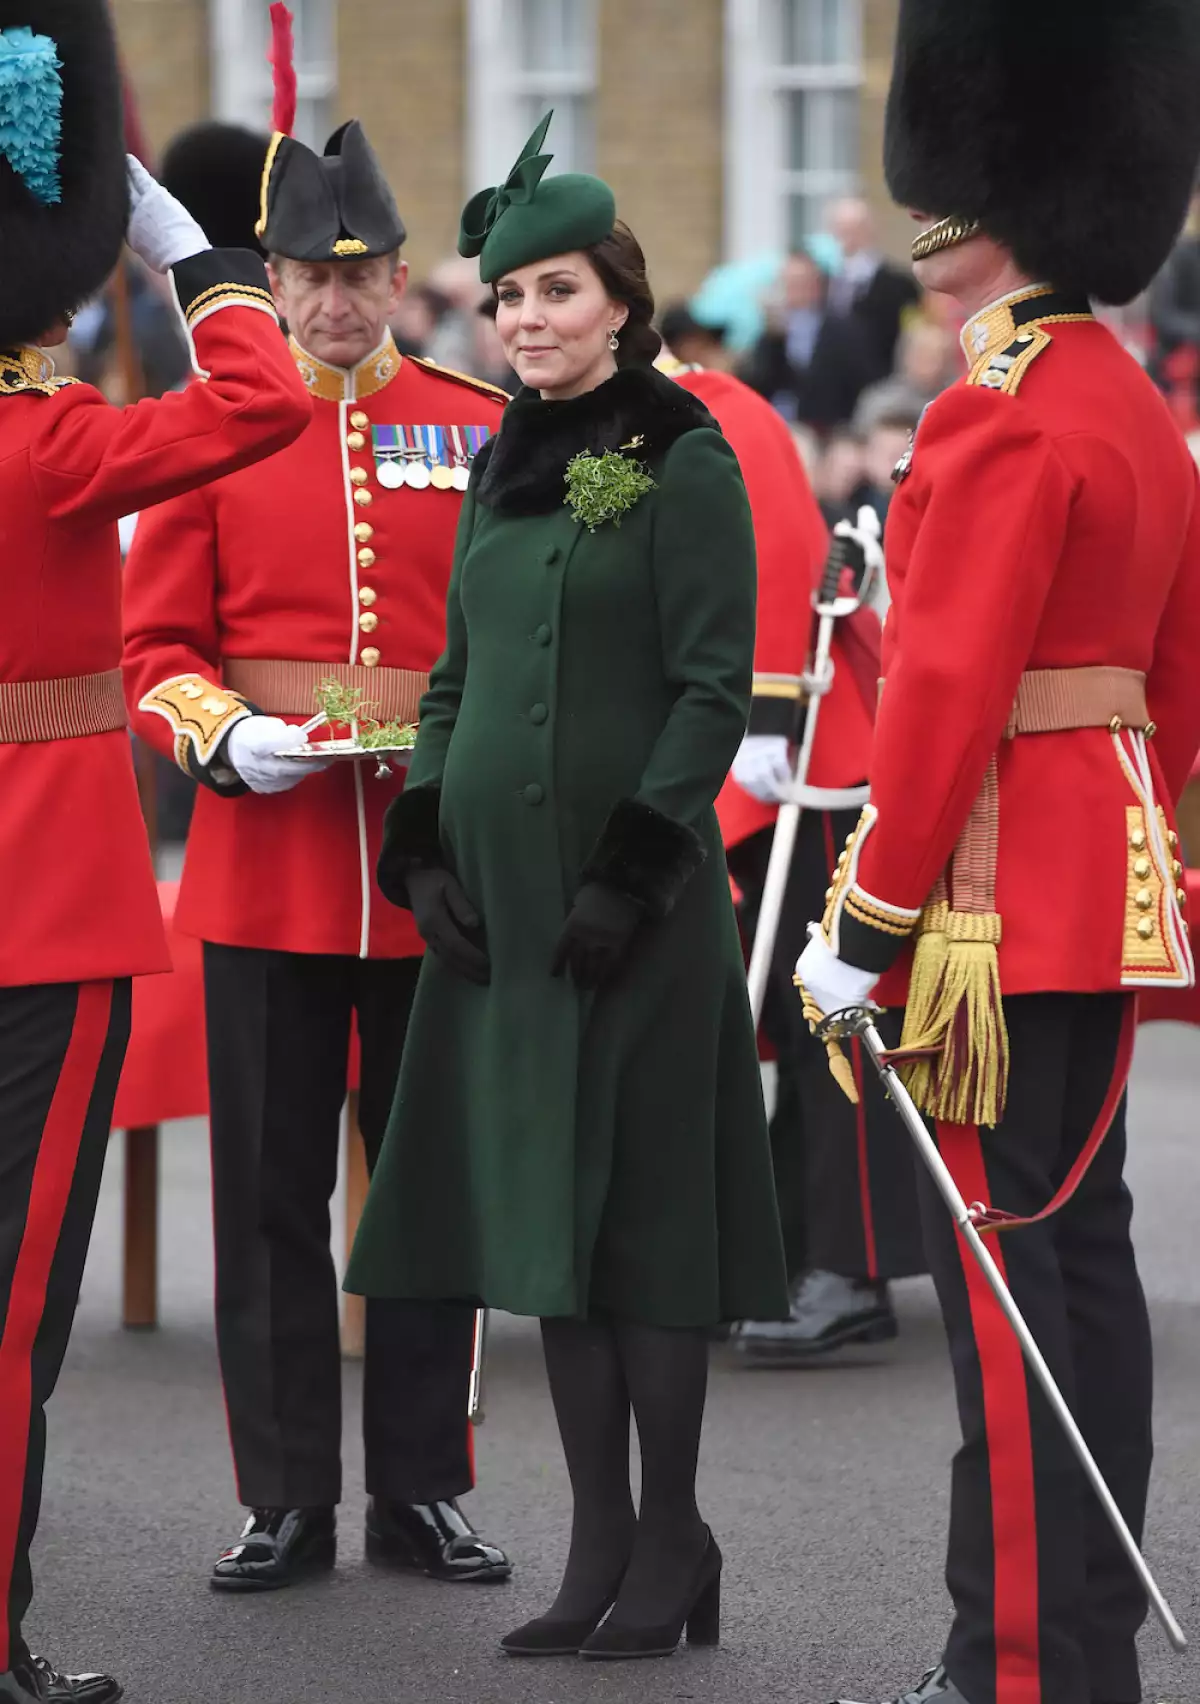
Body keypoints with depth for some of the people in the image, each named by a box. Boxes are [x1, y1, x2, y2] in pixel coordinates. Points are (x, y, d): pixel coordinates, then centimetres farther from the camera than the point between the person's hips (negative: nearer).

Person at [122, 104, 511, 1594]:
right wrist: (225, 736, -14)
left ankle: (423, 1488, 16)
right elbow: (154, 646, 3)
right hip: (267, 856, 0)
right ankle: (287, 1499, 13)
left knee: (433, 1179, 6)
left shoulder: (479, 431, 4)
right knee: (271, 1185, 4)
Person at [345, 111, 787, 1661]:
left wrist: (635, 873, -17)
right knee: (541, 1209, 7)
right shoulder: (503, 473, 14)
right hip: (501, 891, 7)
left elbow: (714, 691, -11)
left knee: (636, 1211, -4)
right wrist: (422, 848, 5)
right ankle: (600, 1548, 13)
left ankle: (672, 1548, 5)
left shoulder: (684, 466, -7)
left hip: (631, 898, -7)